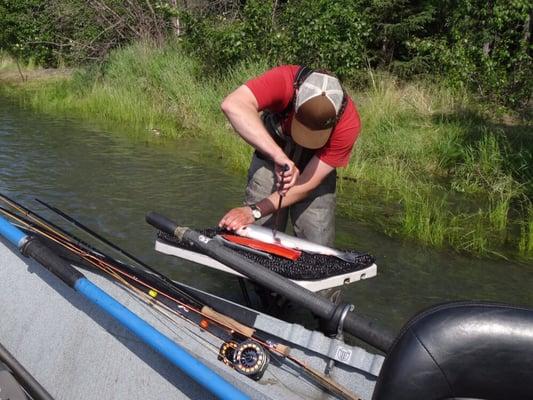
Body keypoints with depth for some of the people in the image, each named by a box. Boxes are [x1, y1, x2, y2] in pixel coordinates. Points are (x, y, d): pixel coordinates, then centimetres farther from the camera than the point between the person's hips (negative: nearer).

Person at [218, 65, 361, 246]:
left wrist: (254, 211, -35)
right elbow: (233, 105, -49)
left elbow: (308, 182, -27)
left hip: (315, 163, 1)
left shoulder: (348, 123, -30)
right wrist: (279, 156, -56)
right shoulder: (283, 80, -32)